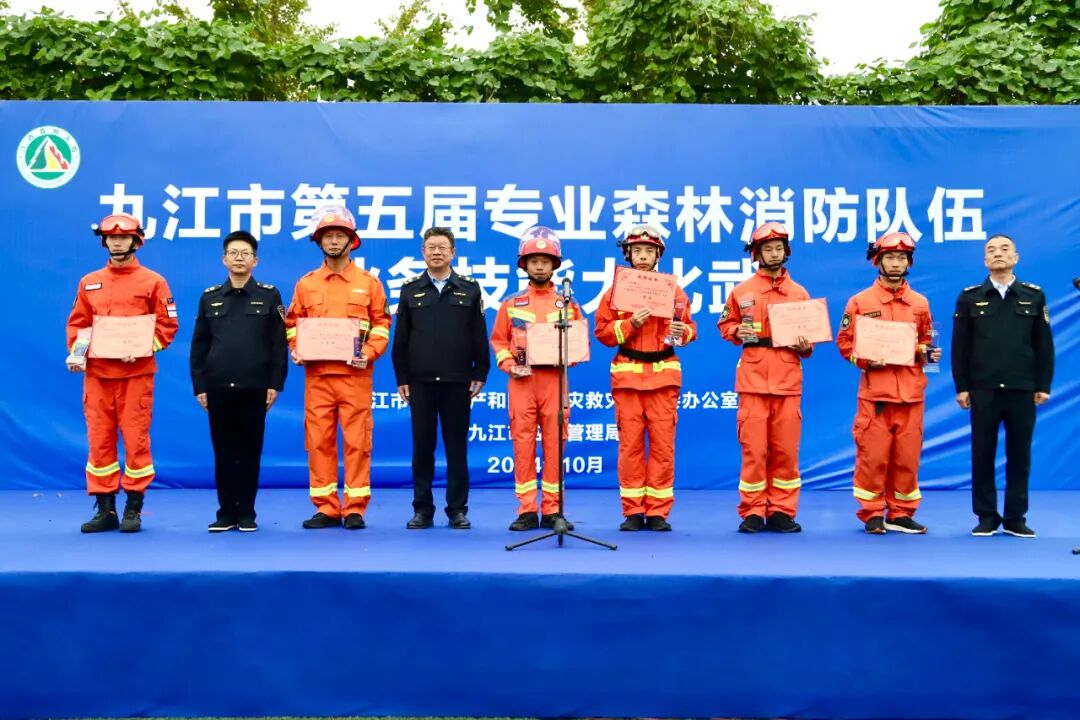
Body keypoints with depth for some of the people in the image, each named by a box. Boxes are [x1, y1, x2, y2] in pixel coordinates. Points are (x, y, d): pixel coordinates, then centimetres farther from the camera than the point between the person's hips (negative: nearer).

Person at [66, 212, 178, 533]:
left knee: (136, 439, -2)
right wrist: (75, 353, -3)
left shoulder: (153, 282, 1)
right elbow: (77, 324, 14)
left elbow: (167, 325, -2)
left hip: (136, 374, -3)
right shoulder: (88, 283, 12)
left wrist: (142, 348, -15)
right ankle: (105, 510, 12)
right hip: (97, 374, 3)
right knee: (99, 439, 4)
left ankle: (134, 509, 8)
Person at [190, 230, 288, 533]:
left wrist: (275, 383, -6)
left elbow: (279, 343, 0)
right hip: (218, 388, 2)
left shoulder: (269, 296, 4)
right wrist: (199, 386, 3)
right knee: (223, 452, 5)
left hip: (254, 387, -2)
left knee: (250, 451, 4)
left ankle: (246, 513, 12)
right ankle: (226, 513, 13)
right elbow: (199, 345, 9)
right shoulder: (210, 297, 10)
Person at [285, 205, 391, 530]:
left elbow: (381, 324, 5)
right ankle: (326, 508, 12)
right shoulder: (306, 284, 11)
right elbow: (293, 324, 14)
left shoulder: (369, 282, 6)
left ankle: (355, 509, 7)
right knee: (318, 441, 3)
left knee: (357, 441, -1)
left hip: (355, 374, -2)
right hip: (317, 374, 2)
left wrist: (368, 353, -10)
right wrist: (296, 351, -3)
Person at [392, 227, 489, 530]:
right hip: (420, 382, 1)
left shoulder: (470, 288, 6)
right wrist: (401, 378, 2)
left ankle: (458, 510, 12)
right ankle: (422, 510, 13)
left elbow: (479, 336, 5)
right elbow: (400, 338, 7)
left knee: (456, 447, 4)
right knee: (422, 446, 5)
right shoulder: (410, 289, 8)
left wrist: (480, 374, 0)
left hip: (458, 381, -1)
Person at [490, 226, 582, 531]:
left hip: (555, 379, 0)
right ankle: (527, 511, 7)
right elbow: (498, 340, 8)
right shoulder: (511, 303, 8)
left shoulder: (568, 304, 8)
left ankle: (552, 510, 9)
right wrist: (509, 365, -7)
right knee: (523, 444, 1)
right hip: (521, 380, 0)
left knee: (554, 443, 1)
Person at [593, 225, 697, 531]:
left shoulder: (674, 290, 8)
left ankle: (658, 511, 7)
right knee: (630, 444, 1)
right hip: (627, 373, 0)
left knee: (663, 443, -1)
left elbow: (690, 327, 12)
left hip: (664, 373, 0)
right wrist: (630, 323, -13)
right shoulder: (616, 290, 6)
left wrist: (682, 331, -11)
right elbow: (602, 331, 2)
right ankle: (632, 511, 8)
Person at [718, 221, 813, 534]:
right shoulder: (741, 291, 7)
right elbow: (725, 325, 13)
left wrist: (805, 346, -4)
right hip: (753, 378, -1)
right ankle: (752, 512, 6)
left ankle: (782, 511, 11)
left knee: (786, 448, 2)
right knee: (753, 448, -3)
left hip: (788, 379, 2)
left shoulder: (800, 293, 12)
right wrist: (738, 332, -7)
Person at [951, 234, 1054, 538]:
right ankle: (986, 517, 12)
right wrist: (962, 387, -1)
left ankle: (1016, 518, 14)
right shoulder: (969, 297, 5)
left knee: (1019, 455, 5)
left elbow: (1044, 345, 6)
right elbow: (960, 346, 3)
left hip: (1022, 390, 0)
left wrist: (1043, 385, 0)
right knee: (982, 455, 3)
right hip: (983, 390, 0)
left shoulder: (1034, 296, 7)